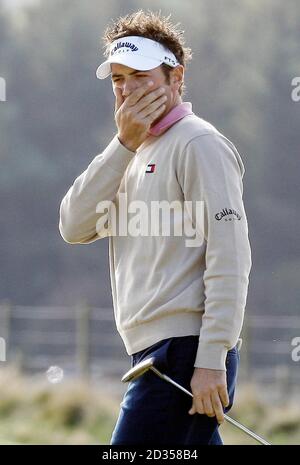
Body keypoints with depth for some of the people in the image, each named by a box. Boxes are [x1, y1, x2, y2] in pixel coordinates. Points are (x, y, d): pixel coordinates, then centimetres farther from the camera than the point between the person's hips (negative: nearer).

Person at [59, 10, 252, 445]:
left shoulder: (199, 144, -7)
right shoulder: (136, 156, 20)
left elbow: (230, 258, -15)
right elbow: (75, 227, 6)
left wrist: (211, 361, -21)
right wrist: (123, 145, -3)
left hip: (184, 355, -9)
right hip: (154, 355, 9)